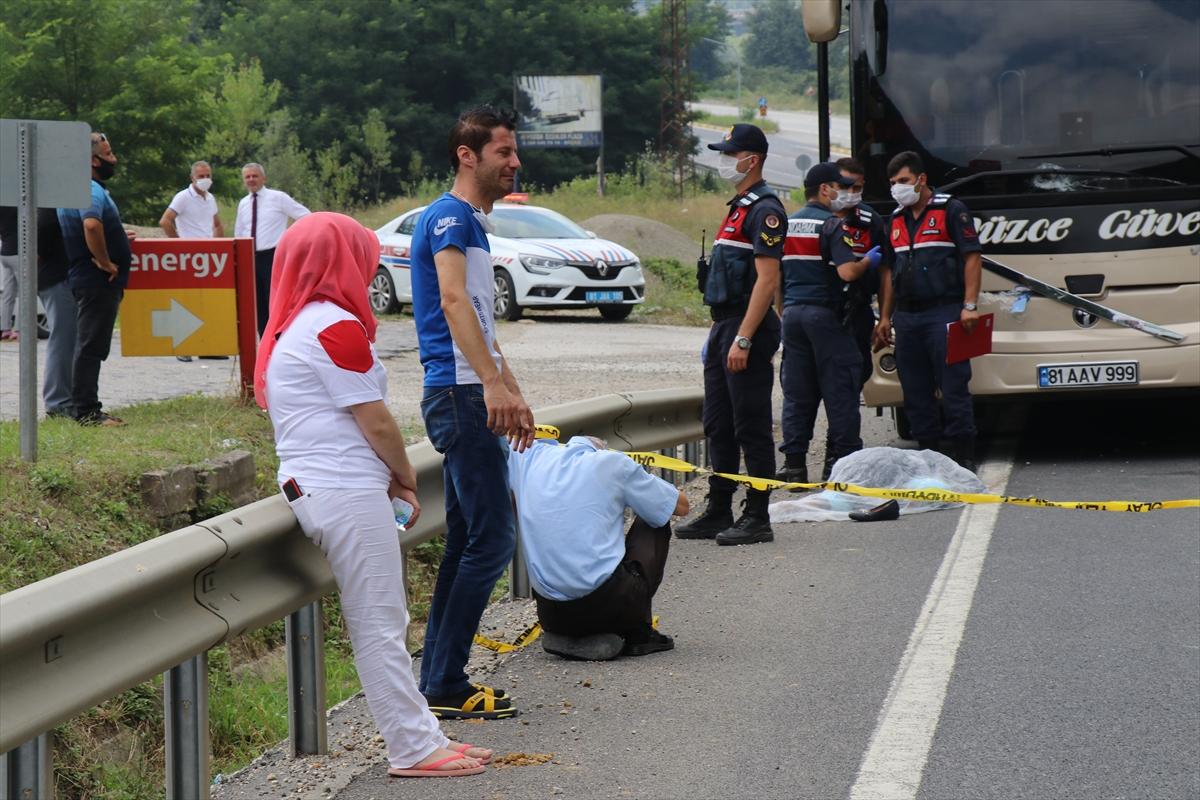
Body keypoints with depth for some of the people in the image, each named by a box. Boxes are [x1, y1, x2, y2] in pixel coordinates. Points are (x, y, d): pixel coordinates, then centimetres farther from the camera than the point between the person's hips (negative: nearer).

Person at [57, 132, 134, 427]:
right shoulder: (91, 191, -18)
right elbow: (91, 225, -37)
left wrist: (116, 237, 24)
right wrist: (105, 262, -27)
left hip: (91, 280, 11)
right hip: (98, 281, -11)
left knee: (91, 347, 14)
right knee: (91, 346, -8)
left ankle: (87, 409, 19)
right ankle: (87, 411, -8)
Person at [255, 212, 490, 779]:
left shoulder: (288, 330, 19)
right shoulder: (336, 326, -13)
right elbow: (374, 420, -12)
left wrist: (388, 479, 11)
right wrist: (406, 475, 5)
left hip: (309, 490, 10)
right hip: (348, 494, -10)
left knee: (381, 624, 13)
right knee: (380, 626, -6)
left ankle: (422, 737, 18)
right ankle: (414, 750, -2)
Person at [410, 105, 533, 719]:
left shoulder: (473, 223, 22)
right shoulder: (449, 215, -10)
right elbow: (453, 301, -24)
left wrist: (513, 394, 30)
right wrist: (492, 382, -33)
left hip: (472, 397, 11)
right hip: (459, 394, -11)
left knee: (467, 541, 11)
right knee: (492, 539, -12)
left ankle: (438, 682, 15)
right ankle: (445, 686, -9)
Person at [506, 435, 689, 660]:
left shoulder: (527, 455, 10)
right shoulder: (613, 462, 3)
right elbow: (681, 505, 14)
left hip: (550, 616, 4)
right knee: (654, 523, 21)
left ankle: (567, 638, 12)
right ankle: (638, 633, 13)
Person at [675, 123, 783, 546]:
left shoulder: (764, 209, -13)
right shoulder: (739, 206, 19)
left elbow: (767, 279, -20)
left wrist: (743, 339, -24)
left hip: (748, 327, -10)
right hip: (724, 326, 10)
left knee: (751, 428, -5)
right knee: (718, 426, 13)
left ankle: (757, 519, -1)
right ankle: (718, 512, 19)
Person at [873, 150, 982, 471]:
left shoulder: (951, 210, 0)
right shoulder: (895, 220, 18)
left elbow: (972, 257, -5)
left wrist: (969, 306, -13)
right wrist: (885, 318, 14)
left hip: (944, 313, -6)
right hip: (906, 317, 6)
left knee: (954, 386, -6)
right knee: (915, 391, 6)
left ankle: (964, 455, -3)